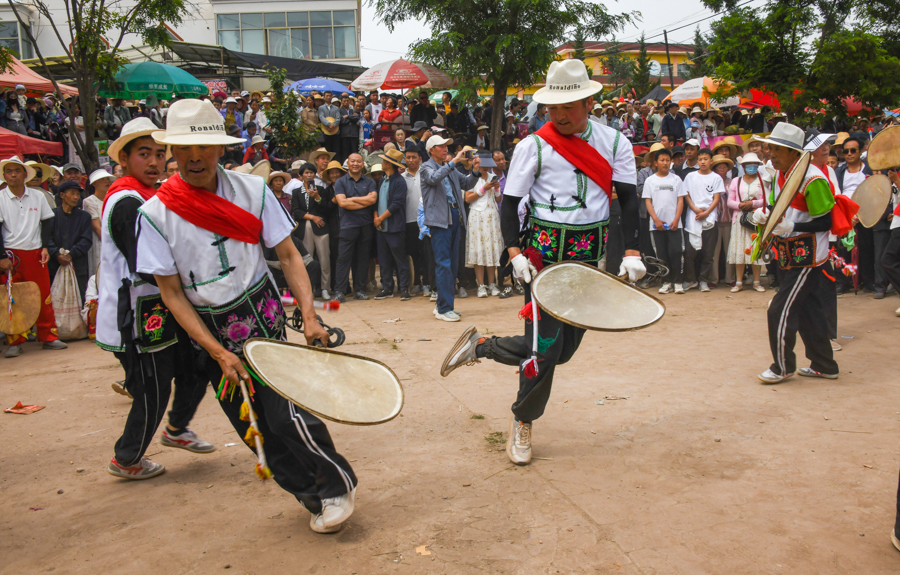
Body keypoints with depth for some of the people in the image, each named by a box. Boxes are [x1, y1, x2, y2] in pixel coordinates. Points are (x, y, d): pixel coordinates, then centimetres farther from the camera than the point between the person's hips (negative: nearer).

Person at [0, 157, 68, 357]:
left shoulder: (38, 196, 7)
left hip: (35, 253, 2)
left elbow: (46, 223, 11)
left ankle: (48, 337, 11)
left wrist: (45, 247, -1)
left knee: (44, 296, 1)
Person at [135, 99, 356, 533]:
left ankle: (337, 486, 7)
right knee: (253, 428, 7)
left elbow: (288, 254, -1)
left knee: (287, 413, -16)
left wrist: (309, 315, -14)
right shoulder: (155, 213, -8)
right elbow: (172, 293, -6)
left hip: (262, 317, -2)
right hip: (207, 331, 2)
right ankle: (310, 493, 27)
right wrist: (218, 351, -13)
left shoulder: (252, 190, -6)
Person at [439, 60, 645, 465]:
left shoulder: (613, 142, 3)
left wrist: (632, 253, -9)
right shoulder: (534, 146, -5)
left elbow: (628, 198, 1)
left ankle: (480, 346, 25)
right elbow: (509, 202, -4)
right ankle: (522, 422, 17)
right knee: (545, 346, -7)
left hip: (589, 256, 4)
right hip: (545, 252, -4)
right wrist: (515, 252, -16)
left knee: (563, 348, 6)